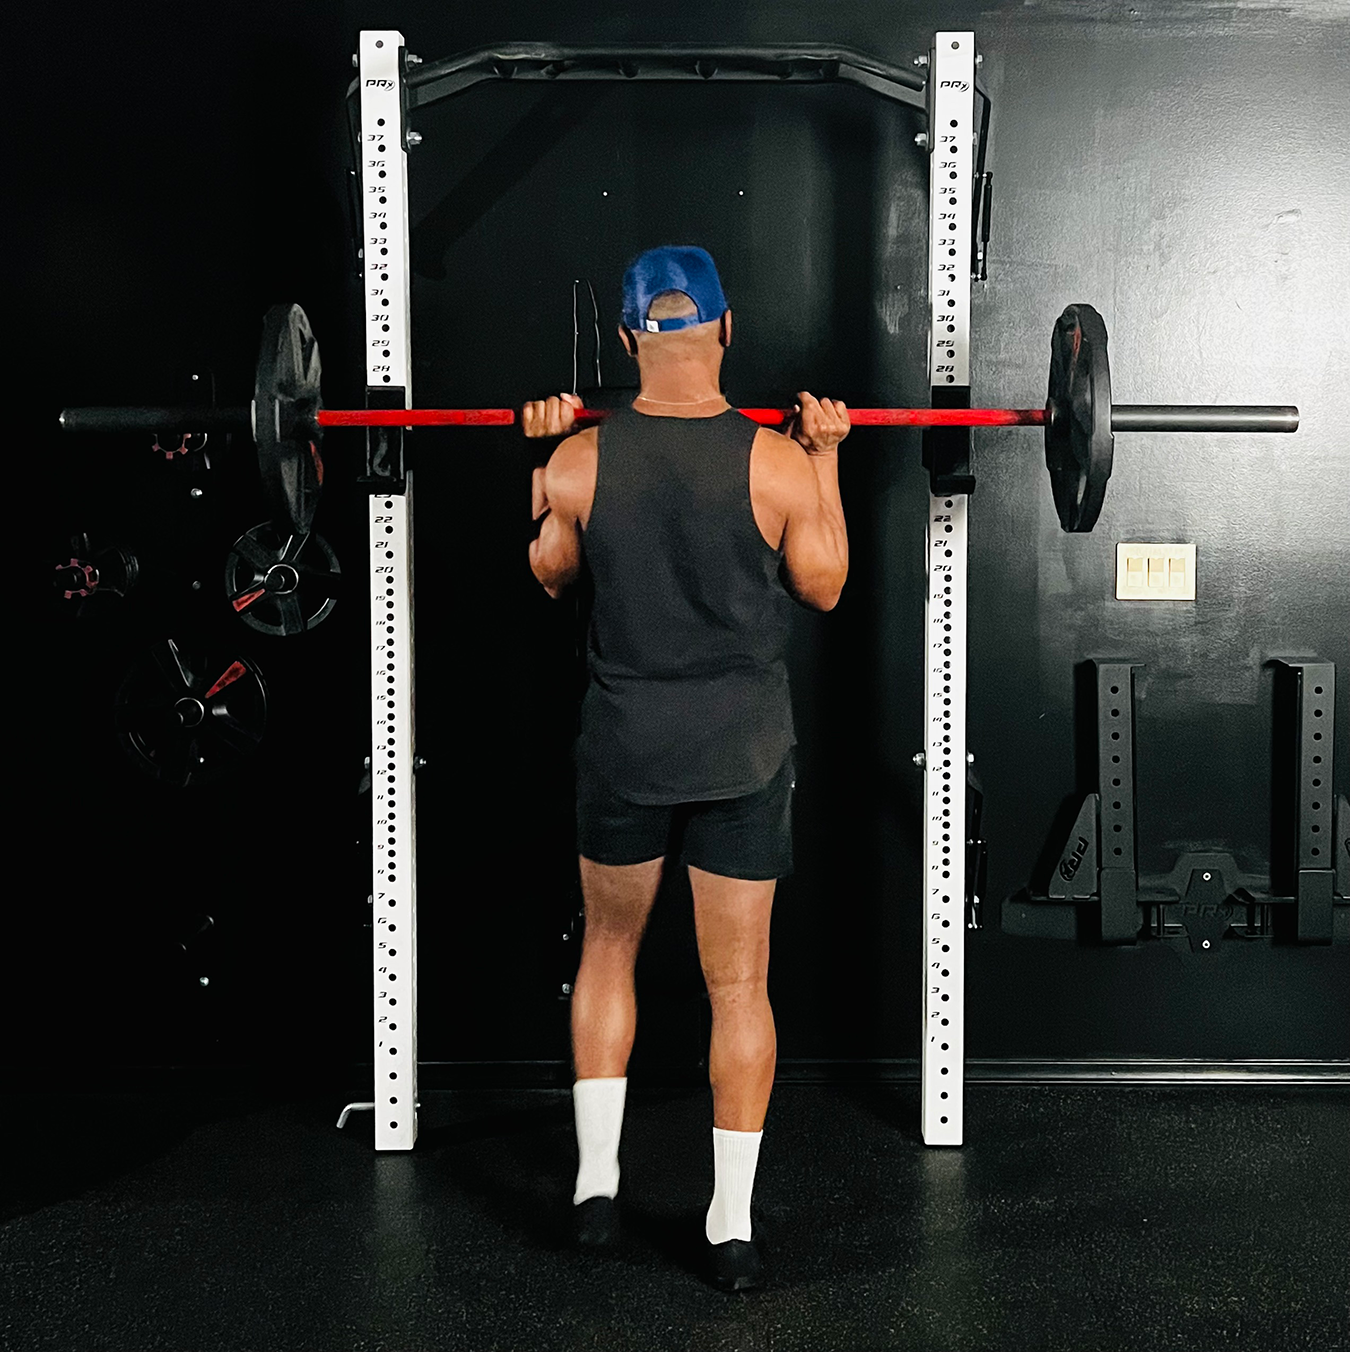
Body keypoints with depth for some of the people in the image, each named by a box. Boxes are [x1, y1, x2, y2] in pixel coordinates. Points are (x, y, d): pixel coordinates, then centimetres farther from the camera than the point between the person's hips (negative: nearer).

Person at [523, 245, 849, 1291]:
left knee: (608, 949, 22)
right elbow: (825, 588, 2)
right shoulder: (778, 461, -13)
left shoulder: (580, 460, -9)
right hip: (745, 745, -1)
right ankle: (732, 1226, 13)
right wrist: (827, 457, 7)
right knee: (740, 983, 7)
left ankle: (597, 1177, 22)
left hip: (624, 741, 1)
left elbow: (549, 575, 8)